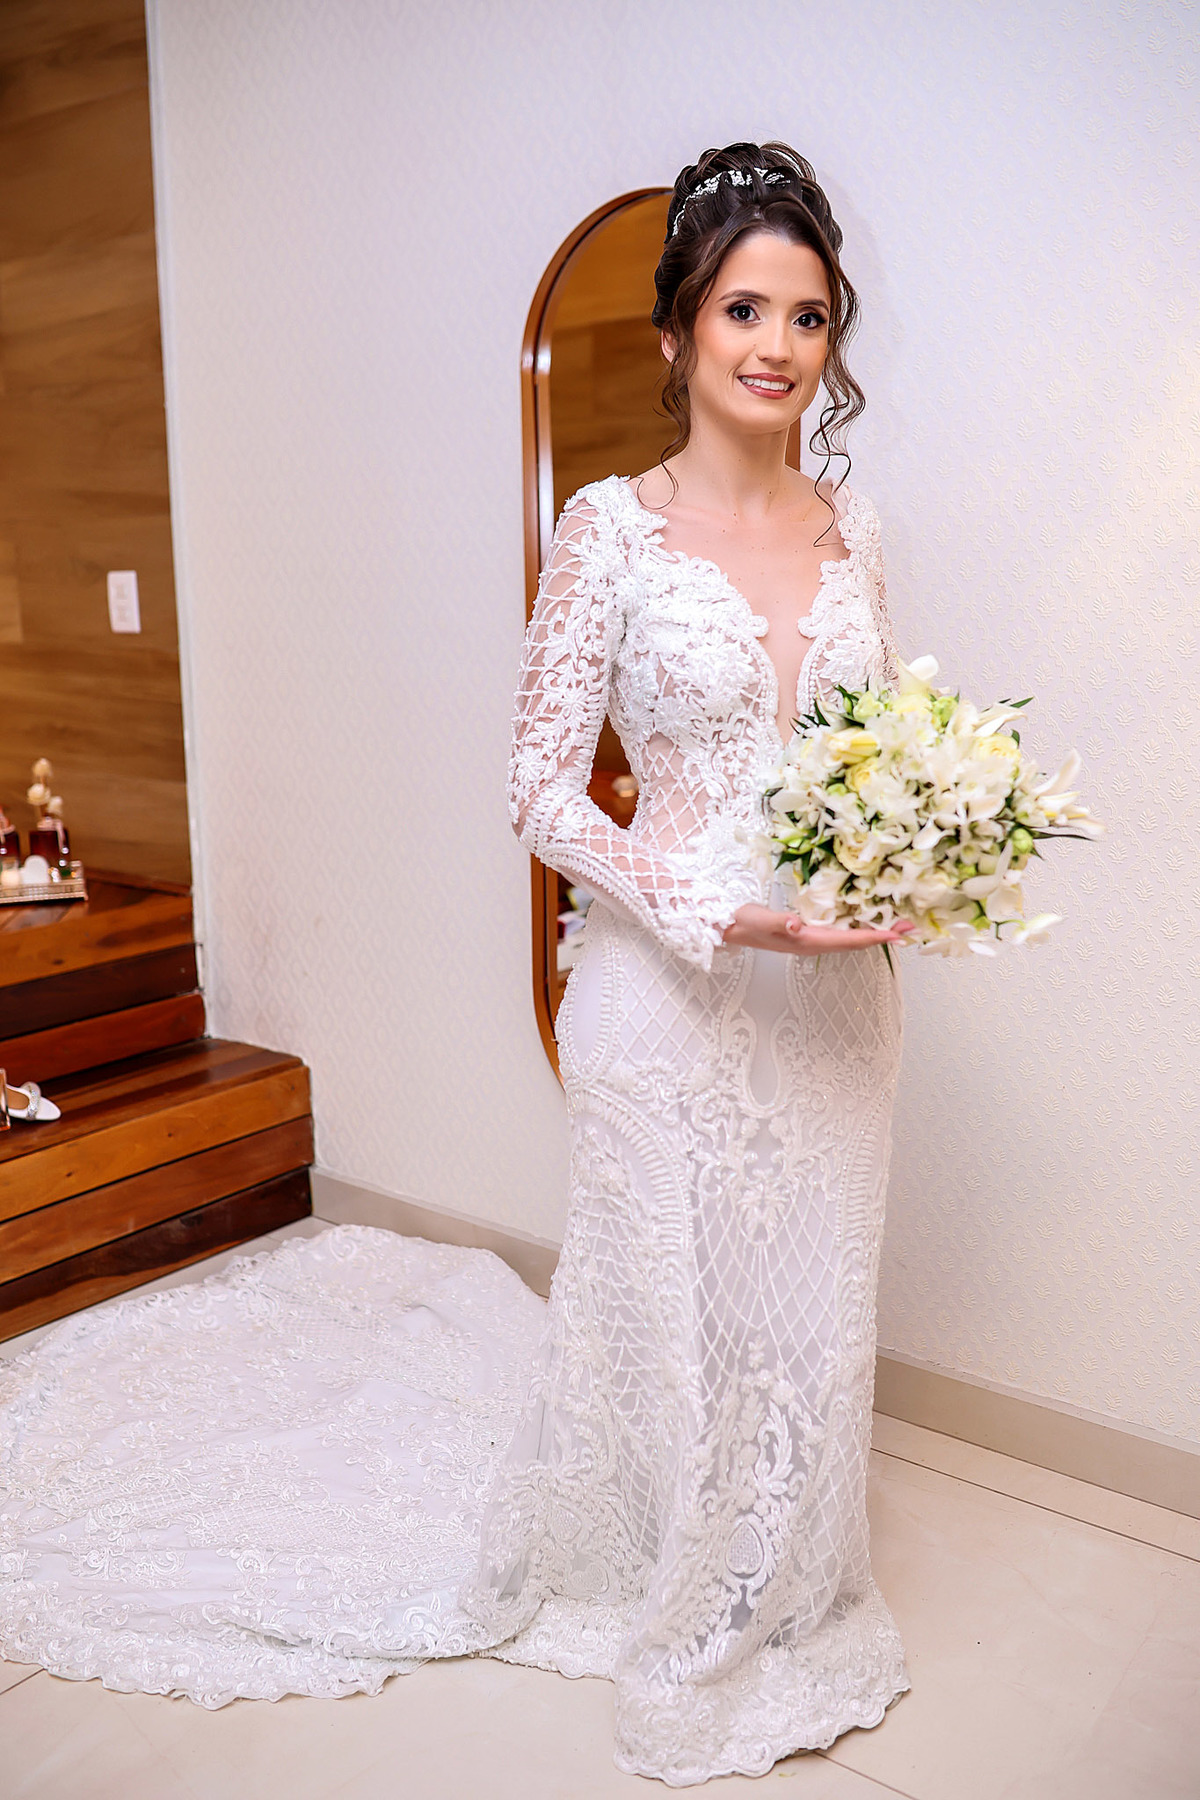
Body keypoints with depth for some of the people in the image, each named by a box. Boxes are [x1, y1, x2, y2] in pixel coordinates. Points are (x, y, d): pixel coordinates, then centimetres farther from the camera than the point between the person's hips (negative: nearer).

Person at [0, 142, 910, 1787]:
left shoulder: (851, 528, 7)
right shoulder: (612, 526, -9)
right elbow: (543, 789, -11)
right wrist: (718, 913, -20)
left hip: (834, 990, 5)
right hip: (669, 989, -5)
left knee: (814, 1304, 17)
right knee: (667, 1300, 11)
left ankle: (787, 1600, 44)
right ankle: (676, 1616, 40)